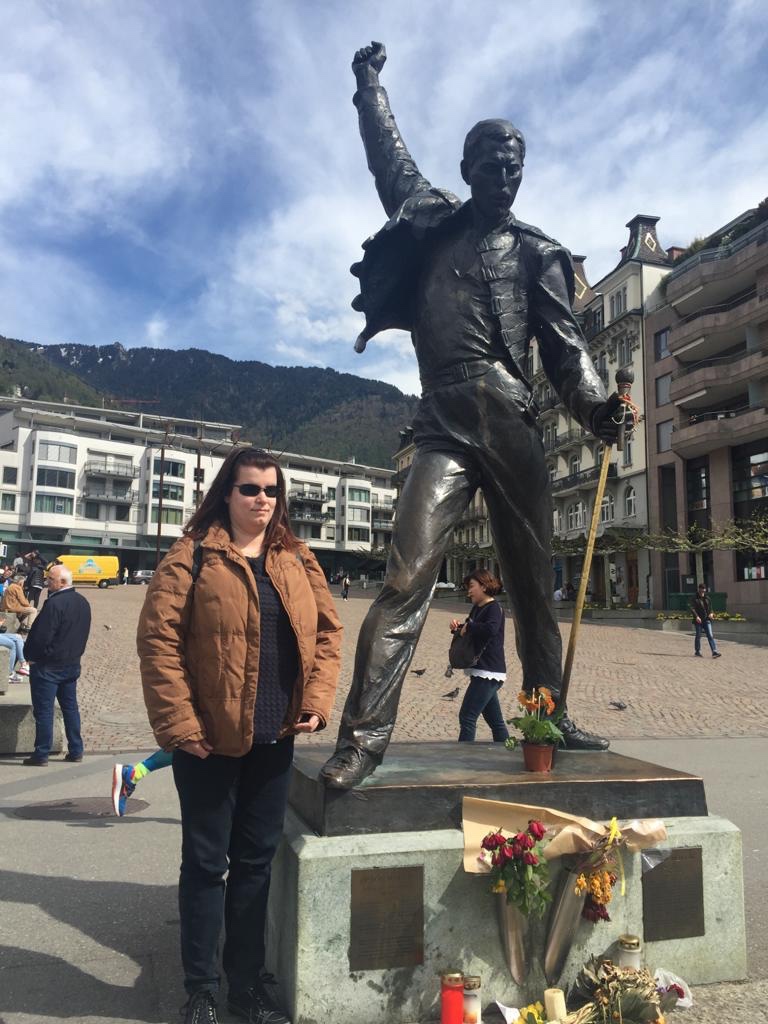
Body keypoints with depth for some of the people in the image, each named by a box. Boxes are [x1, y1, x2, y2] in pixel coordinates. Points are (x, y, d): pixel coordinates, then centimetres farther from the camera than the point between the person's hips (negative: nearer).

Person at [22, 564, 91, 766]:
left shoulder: (54, 603, -21)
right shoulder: (82, 602, 6)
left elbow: (41, 637, -21)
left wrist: (30, 655, -5)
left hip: (48, 666, -8)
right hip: (72, 664, 8)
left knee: (44, 710, 1)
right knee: (70, 707, 14)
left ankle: (41, 755, 7)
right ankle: (76, 751, 18)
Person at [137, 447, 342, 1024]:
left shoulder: (299, 561, 7)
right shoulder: (193, 556, -7)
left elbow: (327, 631, 8)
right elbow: (158, 640, -11)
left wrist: (317, 700, -3)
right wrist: (178, 722, -15)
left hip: (275, 738, 4)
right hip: (209, 738, -4)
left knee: (256, 861, 16)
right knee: (207, 862, 9)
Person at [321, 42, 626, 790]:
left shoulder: (537, 252, 15)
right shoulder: (434, 225, 18)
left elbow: (564, 344, 5)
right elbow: (389, 159, 29)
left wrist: (595, 406, -11)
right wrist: (369, 85, 31)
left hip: (514, 429, 2)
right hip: (445, 429, -1)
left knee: (533, 582, 8)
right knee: (407, 578, -15)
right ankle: (363, 735, -14)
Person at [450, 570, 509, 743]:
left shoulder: (494, 608, -13)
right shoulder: (477, 608, 15)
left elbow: (491, 629, -34)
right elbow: (470, 632, 28)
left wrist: (468, 627, -20)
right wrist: (458, 627, 6)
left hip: (488, 672, -10)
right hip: (483, 672, 10)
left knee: (467, 717, -12)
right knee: (496, 721, 15)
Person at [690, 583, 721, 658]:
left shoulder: (707, 598, 12)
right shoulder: (695, 599, -4)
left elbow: (710, 607, 20)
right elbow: (692, 609, -13)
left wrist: (711, 613, -1)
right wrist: (696, 616, -27)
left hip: (707, 620, 4)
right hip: (698, 620, -4)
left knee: (710, 635, -6)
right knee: (698, 636, 6)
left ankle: (714, 652, -12)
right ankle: (697, 651, 19)